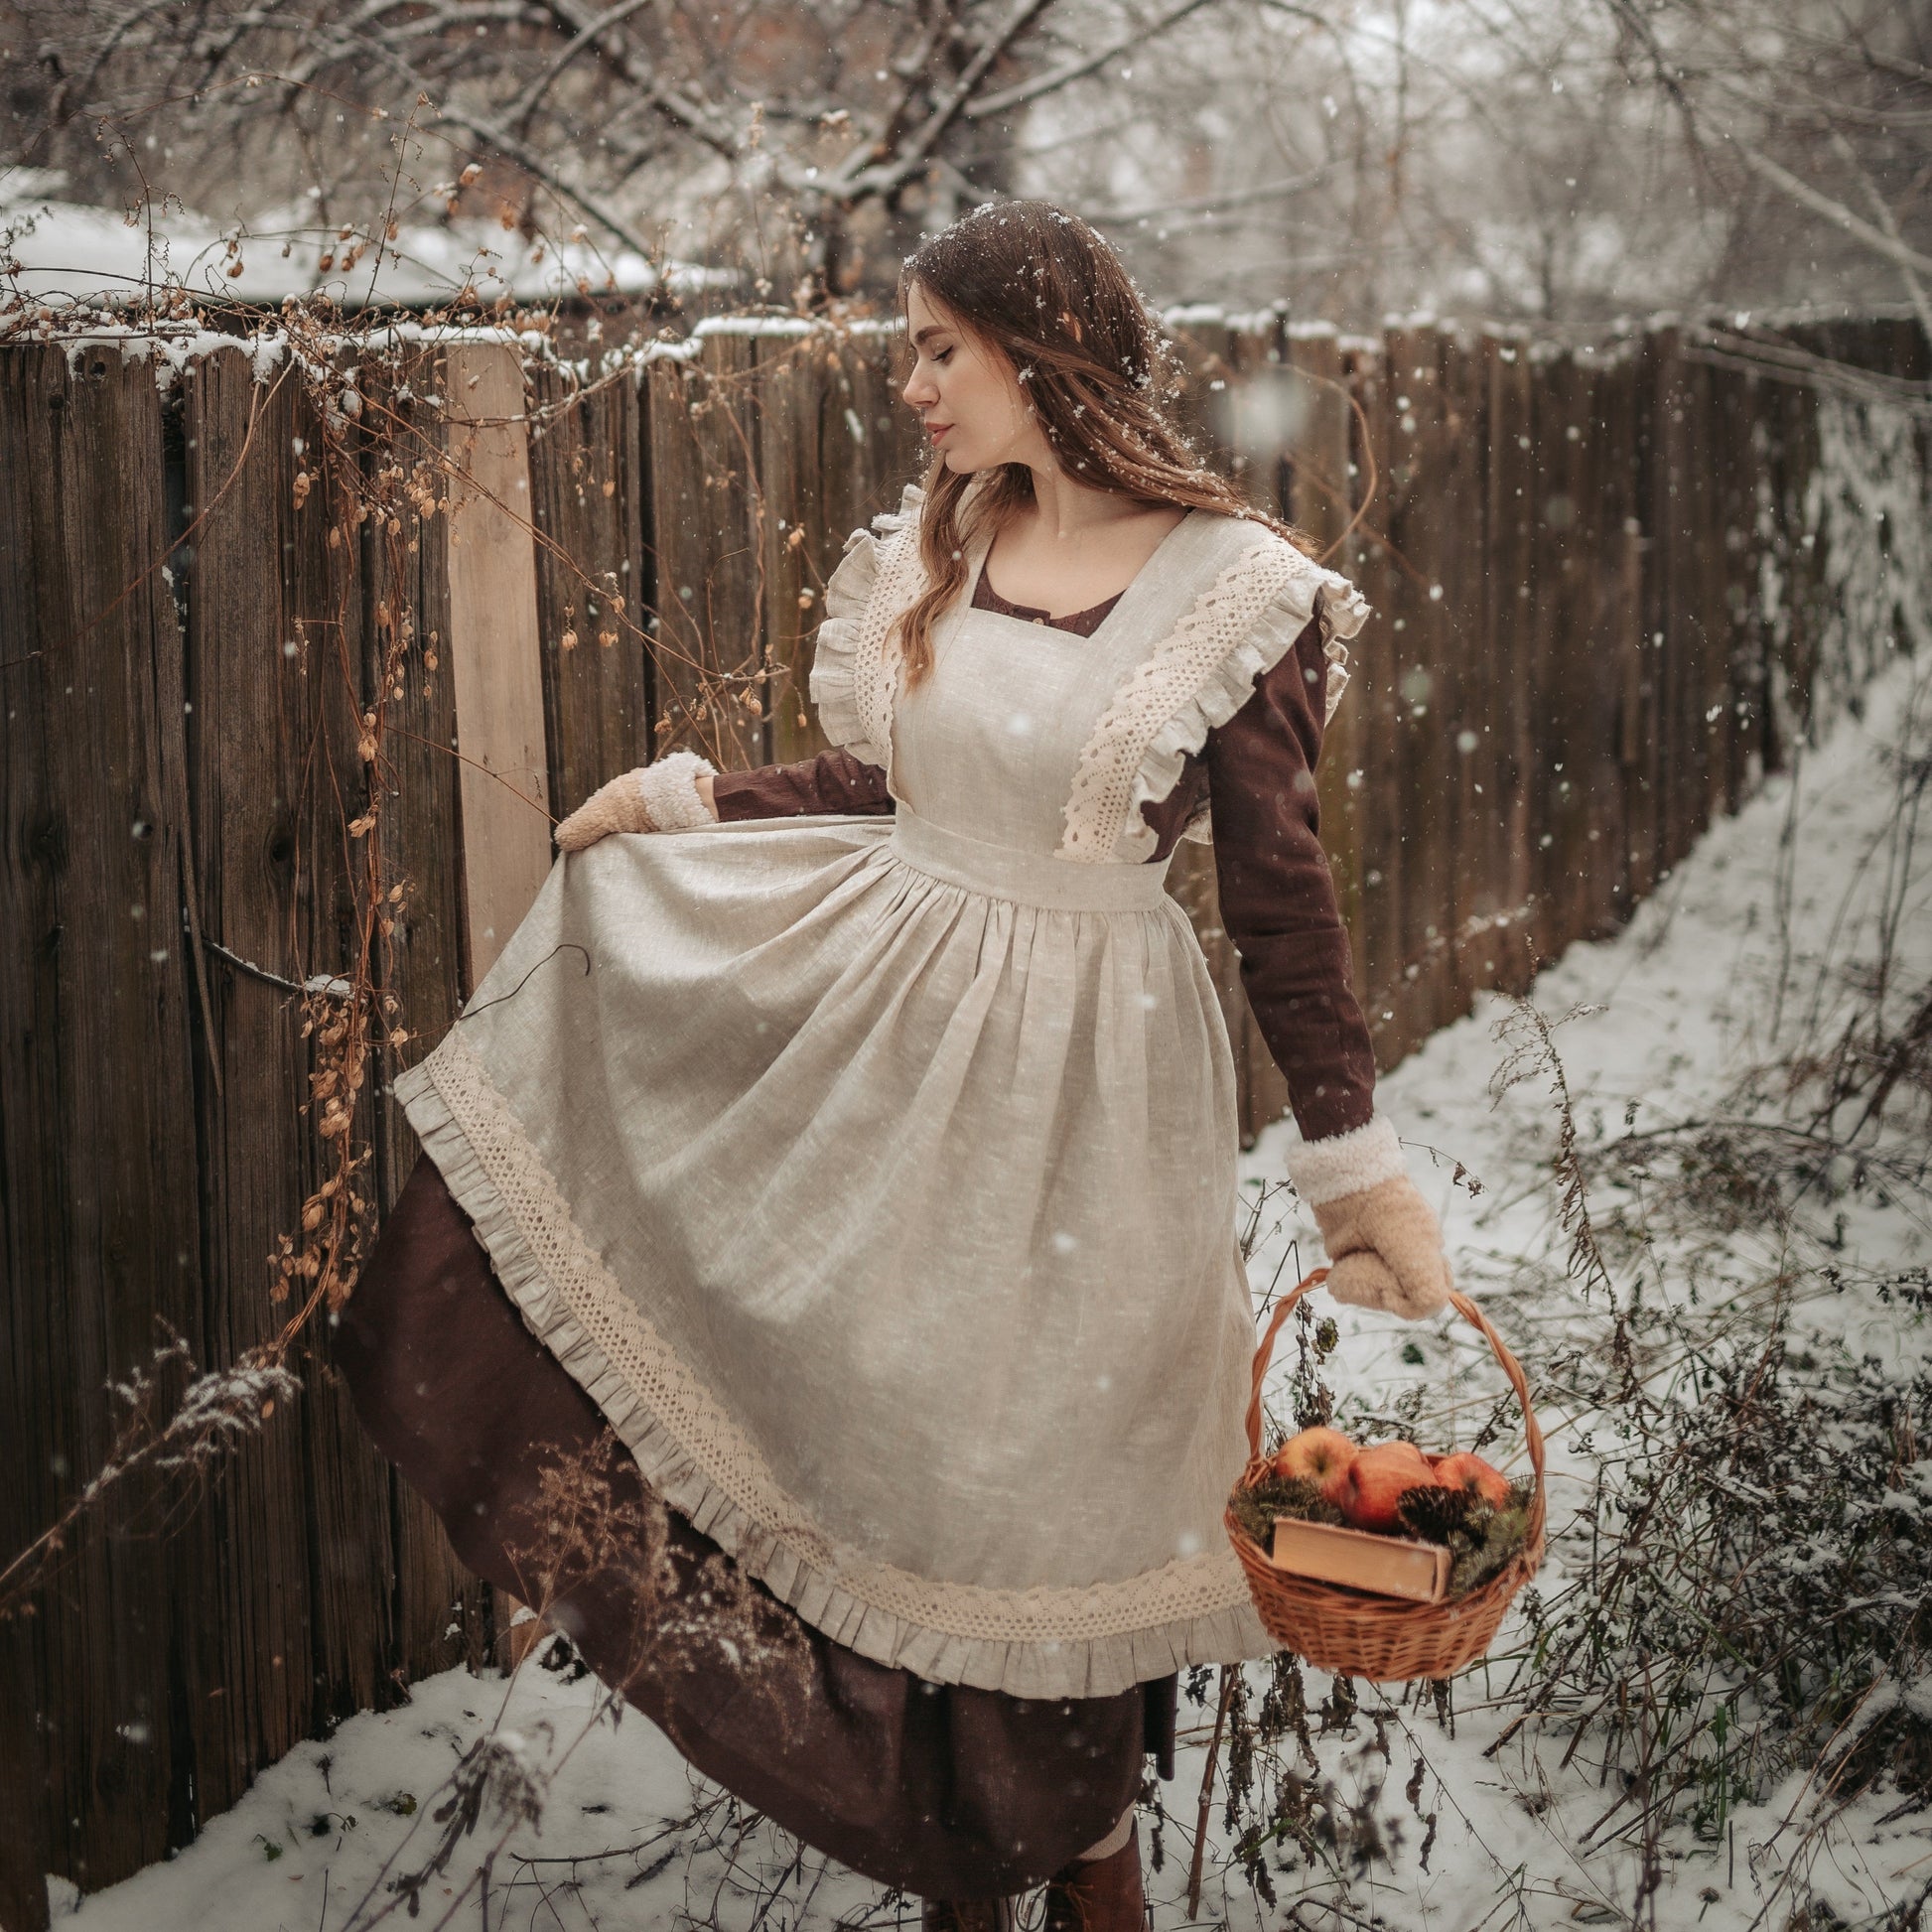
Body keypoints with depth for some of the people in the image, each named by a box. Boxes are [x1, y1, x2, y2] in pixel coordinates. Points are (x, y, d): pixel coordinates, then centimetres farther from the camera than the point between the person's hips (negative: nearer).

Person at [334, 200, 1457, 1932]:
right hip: (883, 1019, 5)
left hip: (1079, 1073, -5)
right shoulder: (928, 552, 4)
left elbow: (1281, 893, -9)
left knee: (1058, 1453, 8)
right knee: (896, 1433, 11)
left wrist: (1360, 1164, -9)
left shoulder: (1227, 586, -12)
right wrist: (688, 799, 16)